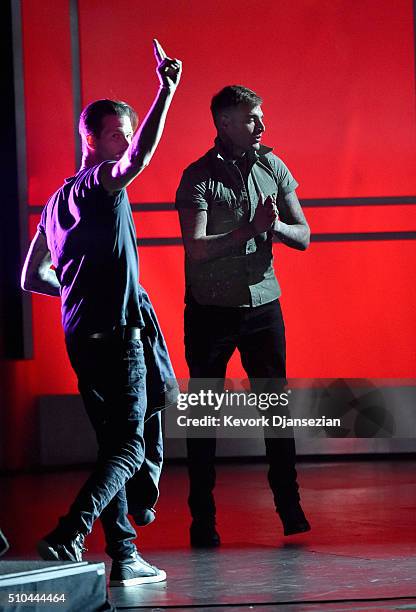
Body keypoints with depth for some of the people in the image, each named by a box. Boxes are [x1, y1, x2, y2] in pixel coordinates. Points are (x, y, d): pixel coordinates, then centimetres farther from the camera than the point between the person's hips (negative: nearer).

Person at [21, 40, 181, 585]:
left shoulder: (59, 200, 18)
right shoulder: (101, 183, -7)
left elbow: (32, 278, 22)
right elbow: (139, 157, -30)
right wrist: (166, 93, -32)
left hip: (80, 335, 9)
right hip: (115, 334, -9)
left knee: (113, 443, 11)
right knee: (129, 447, -9)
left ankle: (124, 555, 10)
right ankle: (69, 535, -23)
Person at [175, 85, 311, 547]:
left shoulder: (272, 167, 5)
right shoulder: (198, 177, -8)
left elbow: (303, 236, 6)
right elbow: (197, 248, -18)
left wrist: (276, 226, -14)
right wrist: (251, 230, -23)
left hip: (263, 304, 3)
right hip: (210, 309, -3)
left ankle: (289, 507, 8)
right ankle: (202, 517, 10)